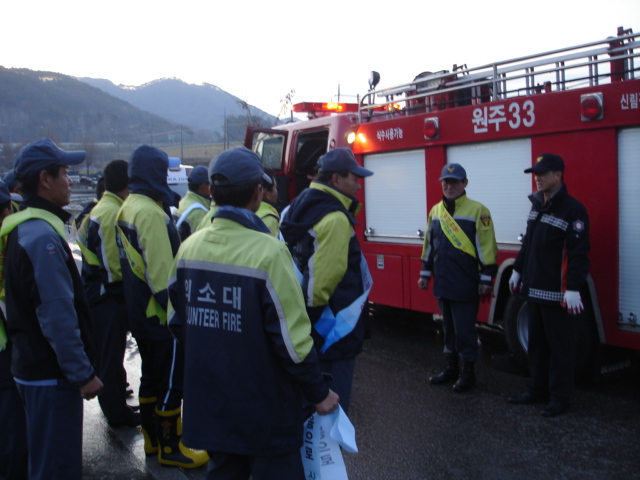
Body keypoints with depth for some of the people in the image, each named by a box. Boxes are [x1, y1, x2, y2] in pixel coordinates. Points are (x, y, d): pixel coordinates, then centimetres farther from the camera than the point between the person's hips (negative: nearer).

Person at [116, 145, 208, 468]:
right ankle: (170, 449, 11)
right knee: (170, 384, 1)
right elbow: (161, 271, -24)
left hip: (140, 312, 10)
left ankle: (152, 438, 31)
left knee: (151, 377, 19)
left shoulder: (128, 208, 10)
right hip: (161, 315, -10)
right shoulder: (150, 212, -21)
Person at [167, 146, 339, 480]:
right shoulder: (268, 252, -22)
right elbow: (290, 339, -21)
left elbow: (176, 321, 7)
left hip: (209, 402, 6)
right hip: (264, 410, -6)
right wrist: (319, 393, -7)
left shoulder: (189, 247, -3)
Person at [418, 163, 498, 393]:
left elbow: (486, 247, -10)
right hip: (442, 283, 6)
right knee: (448, 328, 15)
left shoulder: (477, 210, -8)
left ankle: (468, 372, 15)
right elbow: (429, 244, 18)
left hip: (465, 285, -6)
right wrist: (425, 273, 17)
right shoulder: (436, 211, 11)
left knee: (464, 329, 2)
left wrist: (486, 279, -11)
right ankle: (451, 367, 28)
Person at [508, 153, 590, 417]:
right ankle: (538, 390, 28)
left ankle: (560, 398, 13)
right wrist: (518, 270, 22)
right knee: (536, 343, 16)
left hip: (558, 293, -8)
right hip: (534, 289, 8)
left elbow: (579, 253, -19)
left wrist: (573, 289, -23)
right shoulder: (537, 205, 12)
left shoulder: (572, 209, -14)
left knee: (560, 346, 3)